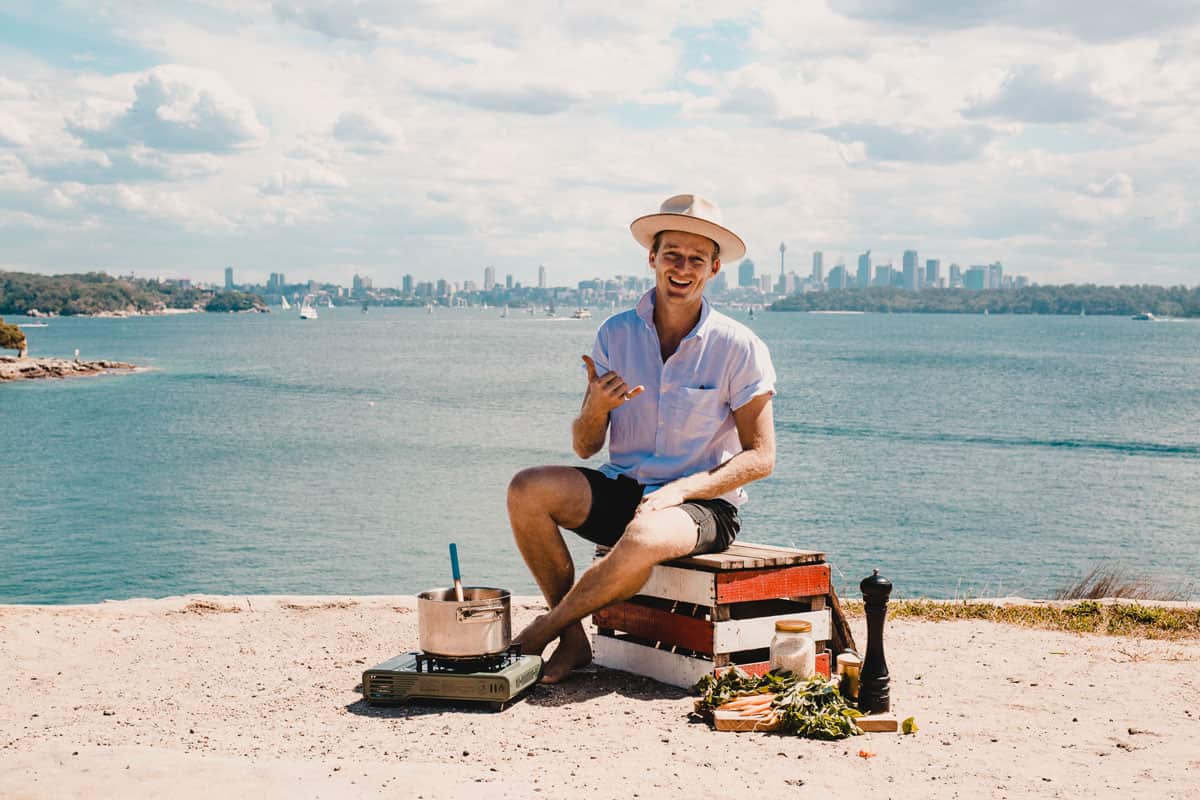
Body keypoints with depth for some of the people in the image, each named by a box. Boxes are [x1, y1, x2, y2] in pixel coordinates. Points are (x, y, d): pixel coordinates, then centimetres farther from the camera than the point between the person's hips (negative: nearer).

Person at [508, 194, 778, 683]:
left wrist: (681, 489, -19)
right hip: (622, 490, 4)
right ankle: (573, 641, -12)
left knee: (644, 537, -38)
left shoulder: (740, 348, -7)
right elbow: (585, 447, 5)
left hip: (705, 505, -4)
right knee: (527, 490, -21)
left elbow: (761, 457, -6)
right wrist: (596, 409, -19)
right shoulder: (616, 334, 2)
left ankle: (543, 630, -14)